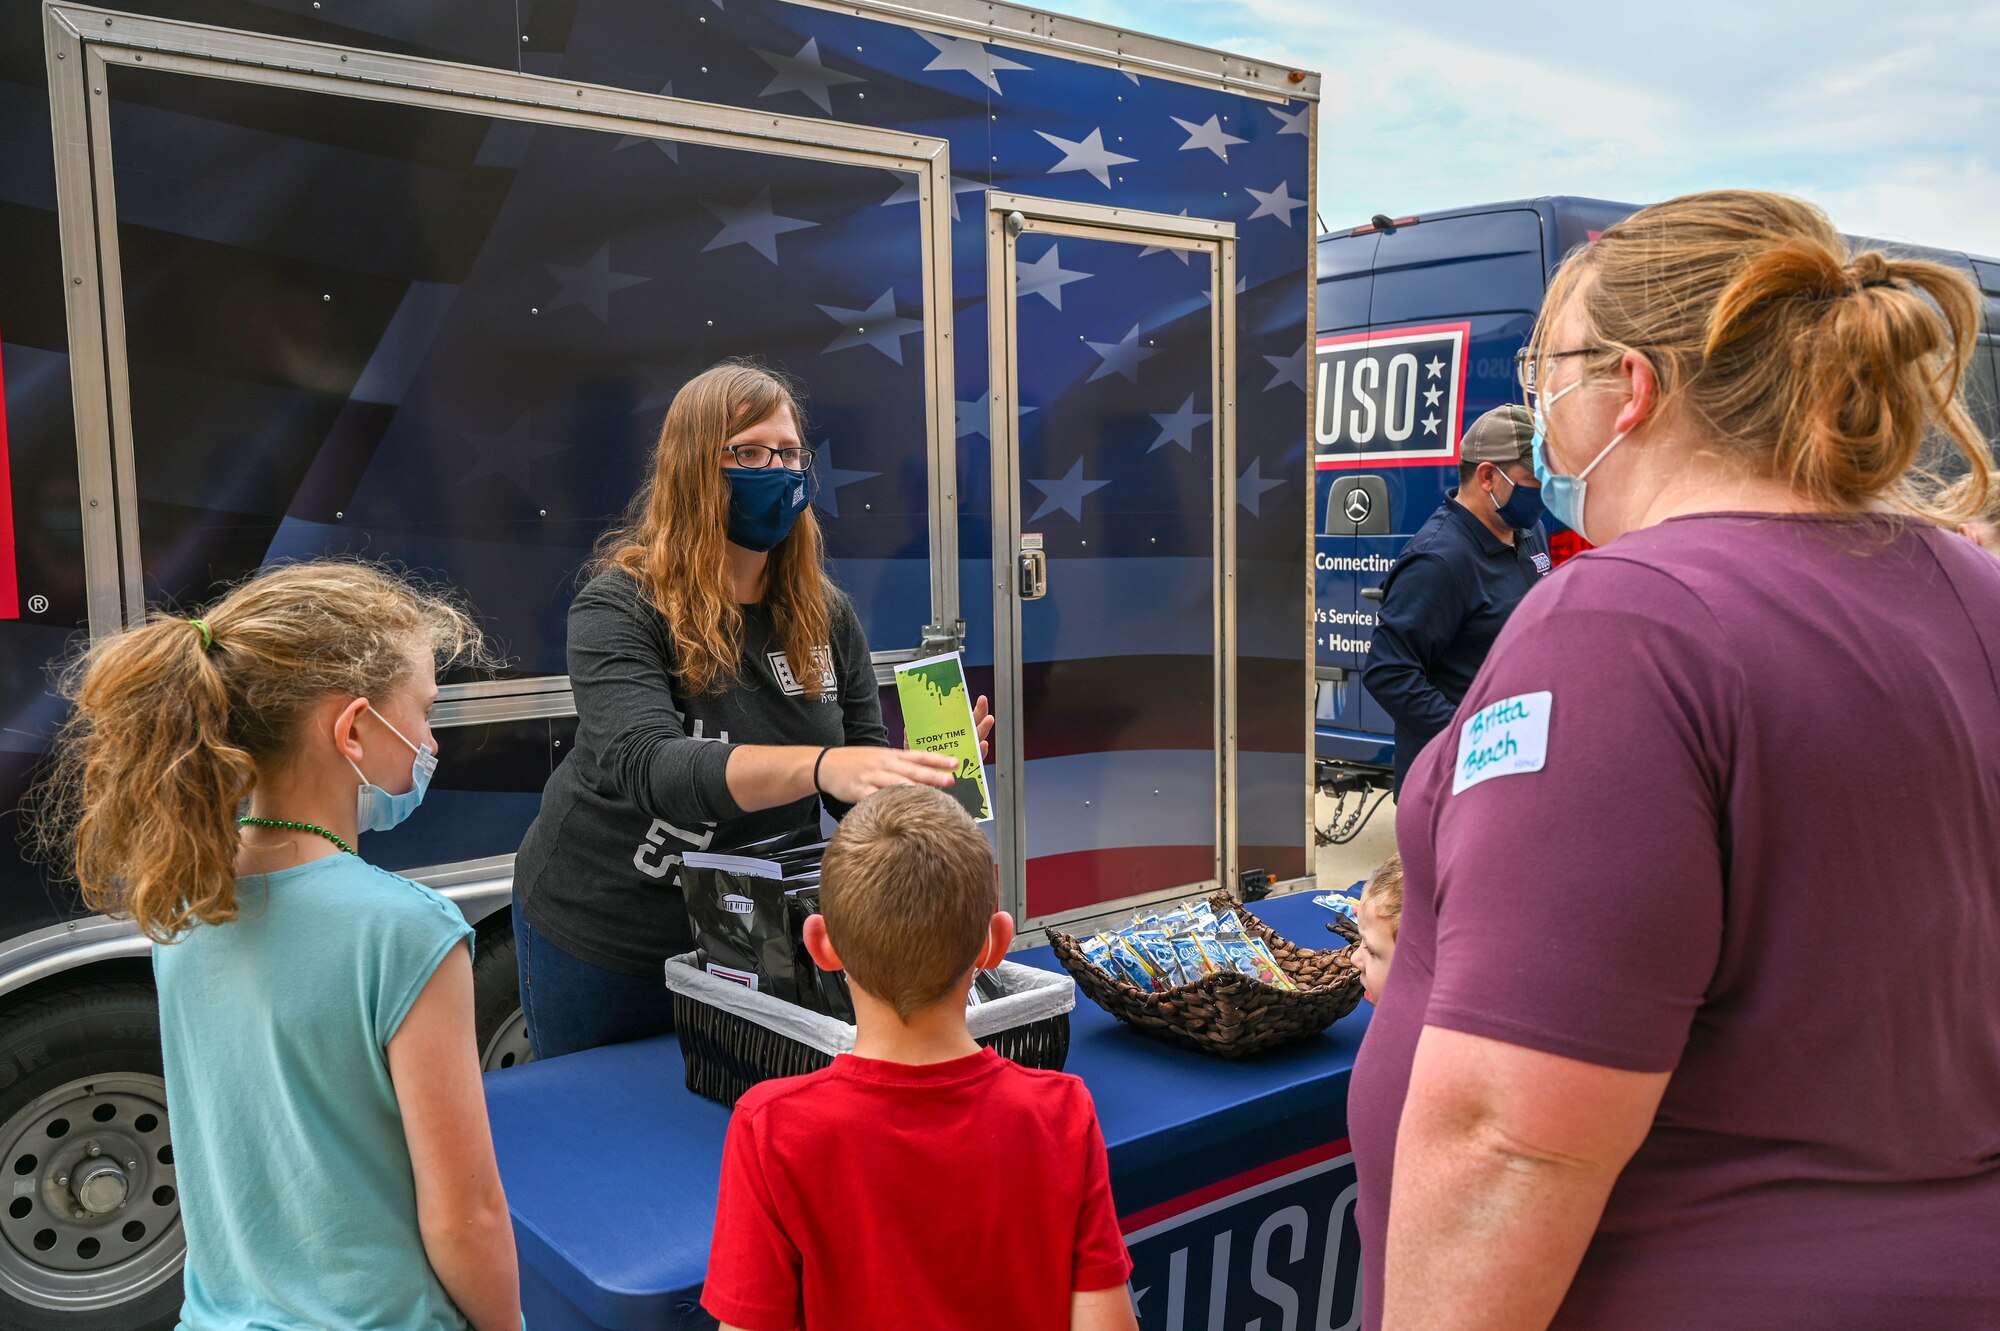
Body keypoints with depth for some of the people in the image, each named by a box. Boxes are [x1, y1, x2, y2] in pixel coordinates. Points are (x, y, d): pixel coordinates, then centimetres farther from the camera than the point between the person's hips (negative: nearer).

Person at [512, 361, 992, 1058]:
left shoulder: (826, 614, -4)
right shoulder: (618, 608, -19)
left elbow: (863, 797, -2)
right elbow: (644, 767, -36)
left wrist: (928, 764, -25)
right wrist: (818, 764, -51)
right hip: (604, 941, -3)